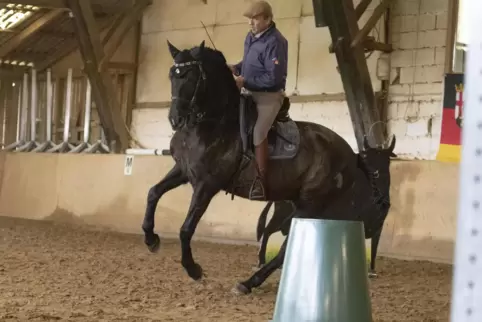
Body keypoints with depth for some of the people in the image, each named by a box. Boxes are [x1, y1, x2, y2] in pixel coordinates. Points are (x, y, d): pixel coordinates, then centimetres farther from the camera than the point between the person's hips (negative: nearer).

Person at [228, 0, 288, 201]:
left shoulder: (275, 42, -24)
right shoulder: (250, 37, 4)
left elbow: (273, 78, -28)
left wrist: (245, 81, -25)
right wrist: (235, 68, -2)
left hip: (269, 96, -9)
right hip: (250, 93, 10)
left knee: (258, 134, -16)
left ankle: (261, 182, -6)